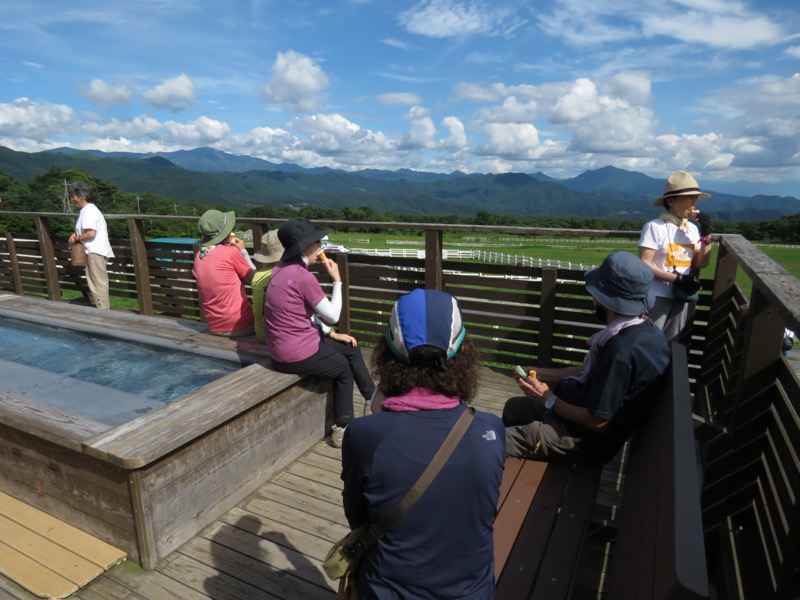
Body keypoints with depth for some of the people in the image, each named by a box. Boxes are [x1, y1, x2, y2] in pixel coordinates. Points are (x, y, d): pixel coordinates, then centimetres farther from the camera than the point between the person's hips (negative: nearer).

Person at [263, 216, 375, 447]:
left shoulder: (283, 269, 7)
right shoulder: (303, 277, -22)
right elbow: (333, 315, -13)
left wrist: (330, 333, 10)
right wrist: (337, 280, -4)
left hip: (284, 346, 8)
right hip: (297, 353, -8)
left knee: (351, 348, 19)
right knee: (344, 368, 17)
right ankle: (342, 429, 27)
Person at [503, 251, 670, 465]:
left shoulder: (622, 348, -33)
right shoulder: (644, 329, -3)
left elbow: (598, 422, -25)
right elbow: (593, 371, 10)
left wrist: (549, 400, -12)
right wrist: (544, 374, 6)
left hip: (589, 439, -10)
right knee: (514, 406, 25)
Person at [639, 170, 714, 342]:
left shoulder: (692, 229, 6)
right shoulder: (655, 226, -13)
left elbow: (701, 264, 6)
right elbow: (644, 264, -17)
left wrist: (706, 235, -5)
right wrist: (677, 279, -20)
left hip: (682, 298, 6)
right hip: (657, 297, -6)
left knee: (671, 344, 16)